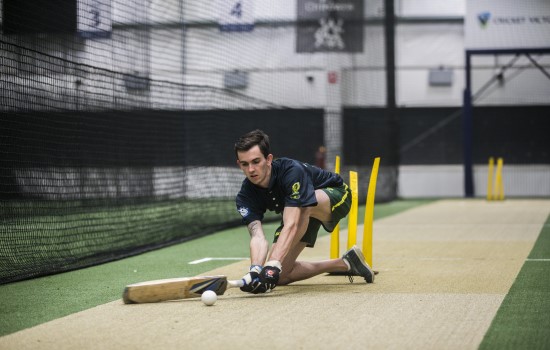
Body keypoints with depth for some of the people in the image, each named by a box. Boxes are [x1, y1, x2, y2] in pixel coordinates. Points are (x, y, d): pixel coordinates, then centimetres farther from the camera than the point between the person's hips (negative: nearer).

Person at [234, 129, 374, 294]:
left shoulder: (292, 171, -39)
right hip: (302, 216, 7)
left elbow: (291, 225, -49)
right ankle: (345, 264, 5)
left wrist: (272, 266, -61)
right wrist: (255, 269, -56)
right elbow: (257, 236, -36)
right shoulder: (246, 196, -23)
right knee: (279, 276, -5)